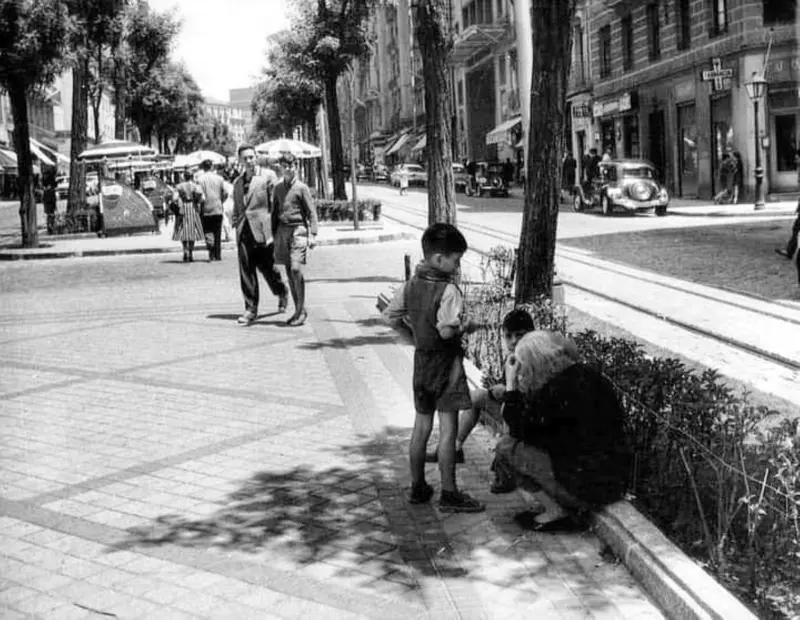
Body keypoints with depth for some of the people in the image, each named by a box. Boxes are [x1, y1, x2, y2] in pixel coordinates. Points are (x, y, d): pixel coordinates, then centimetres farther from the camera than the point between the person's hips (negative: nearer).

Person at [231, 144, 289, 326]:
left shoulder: (267, 177, -1)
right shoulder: (237, 182, 16)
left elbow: (274, 204, -5)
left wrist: (272, 229, -9)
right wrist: (235, 224, 13)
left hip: (262, 231, -4)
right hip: (244, 232, 4)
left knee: (267, 268, 5)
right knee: (246, 272, 0)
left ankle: (282, 293, 33)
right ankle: (250, 309, 4)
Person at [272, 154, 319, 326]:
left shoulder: (301, 187, -2)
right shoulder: (278, 188, 13)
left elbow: (311, 212, -3)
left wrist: (313, 234, -10)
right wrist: (274, 233, 15)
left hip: (298, 229, -5)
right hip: (282, 230, 5)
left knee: (296, 269, -16)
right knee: (289, 271, 6)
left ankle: (301, 310, -7)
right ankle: (298, 310, 14)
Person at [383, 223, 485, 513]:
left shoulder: (411, 285, 2)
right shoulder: (448, 290, -20)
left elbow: (389, 314, 7)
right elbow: (447, 330, -27)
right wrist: (467, 326, -10)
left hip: (421, 360, 7)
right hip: (446, 362, -7)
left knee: (422, 424, 15)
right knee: (448, 427, -1)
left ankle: (418, 487, 23)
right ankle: (449, 494, 3)